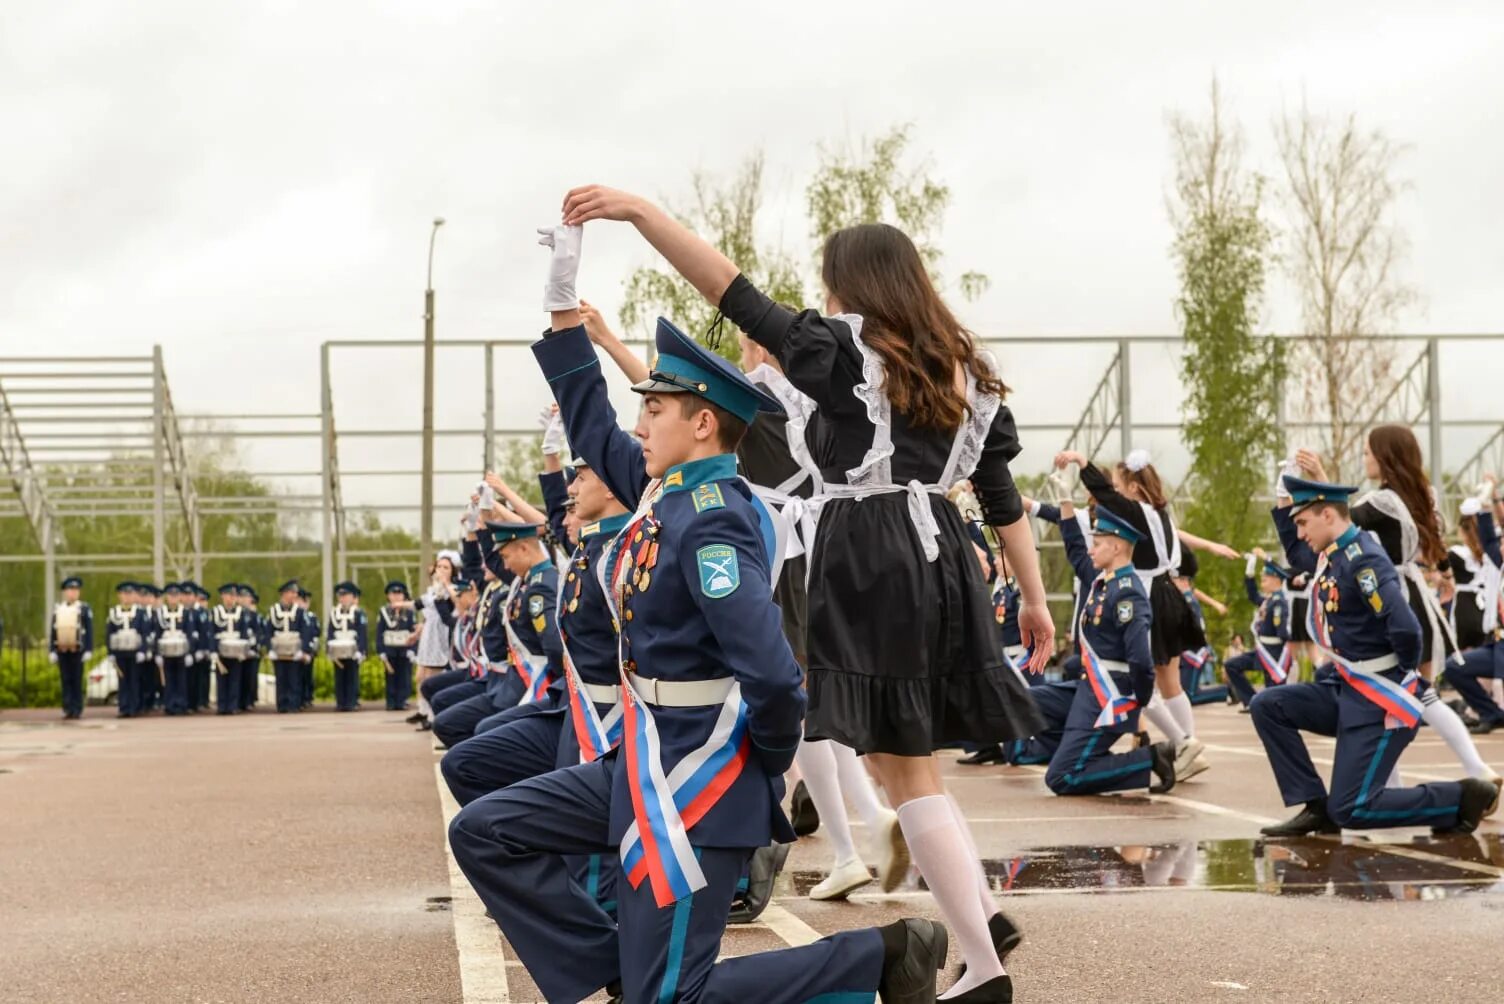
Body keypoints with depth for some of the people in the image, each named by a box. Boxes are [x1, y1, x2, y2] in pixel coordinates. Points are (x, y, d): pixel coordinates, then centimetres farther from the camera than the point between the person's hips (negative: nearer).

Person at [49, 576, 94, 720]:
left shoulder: (84, 608, 1)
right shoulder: (58, 609, 10)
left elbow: (89, 631, -1)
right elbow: (52, 631, 12)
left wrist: (88, 650, -8)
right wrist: (51, 650, 7)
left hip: (77, 650, -3)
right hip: (62, 650, 3)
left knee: (77, 681, -1)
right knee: (66, 681, 3)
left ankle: (77, 710, 2)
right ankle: (68, 709, 5)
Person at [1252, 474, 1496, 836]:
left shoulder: (1362, 559, -21)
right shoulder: (1332, 554, 7)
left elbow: (1405, 628, -31)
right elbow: (1295, 553, 32)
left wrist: (1405, 674, -11)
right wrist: (1283, 501, 17)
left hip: (1381, 699, -9)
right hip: (1347, 688, 9)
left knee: (1350, 810, -9)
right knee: (1267, 706, 3)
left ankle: (1463, 798, 3)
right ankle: (1316, 807, 4)